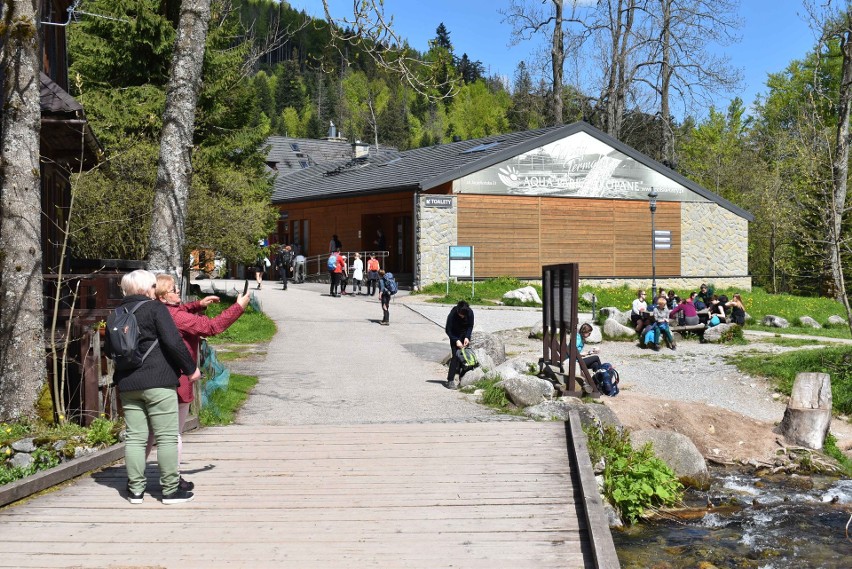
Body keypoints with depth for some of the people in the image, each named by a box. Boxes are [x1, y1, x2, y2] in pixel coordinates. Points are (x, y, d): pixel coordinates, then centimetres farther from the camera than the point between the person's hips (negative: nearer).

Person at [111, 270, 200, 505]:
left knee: (134, 437, 9)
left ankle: (136, 490, 11)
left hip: (127, 384, 6)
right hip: (158, 382, -6)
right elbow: (173, 342, -14)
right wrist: (191, 368, -6)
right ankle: (170, 490, 2)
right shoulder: (156, 308, -6)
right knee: (167, 437, 0)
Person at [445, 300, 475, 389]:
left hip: (465, 334, 3)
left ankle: (463, 378, 6)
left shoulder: (470, 312, -21)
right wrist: (456, 341, -28)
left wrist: (467, 337, -19)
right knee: (455, 356, -14)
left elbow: (470, 326, -6)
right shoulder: (452, 314, -28)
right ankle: (450, 380, -14)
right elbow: (448, 330, -20)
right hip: (455, 335, -3)